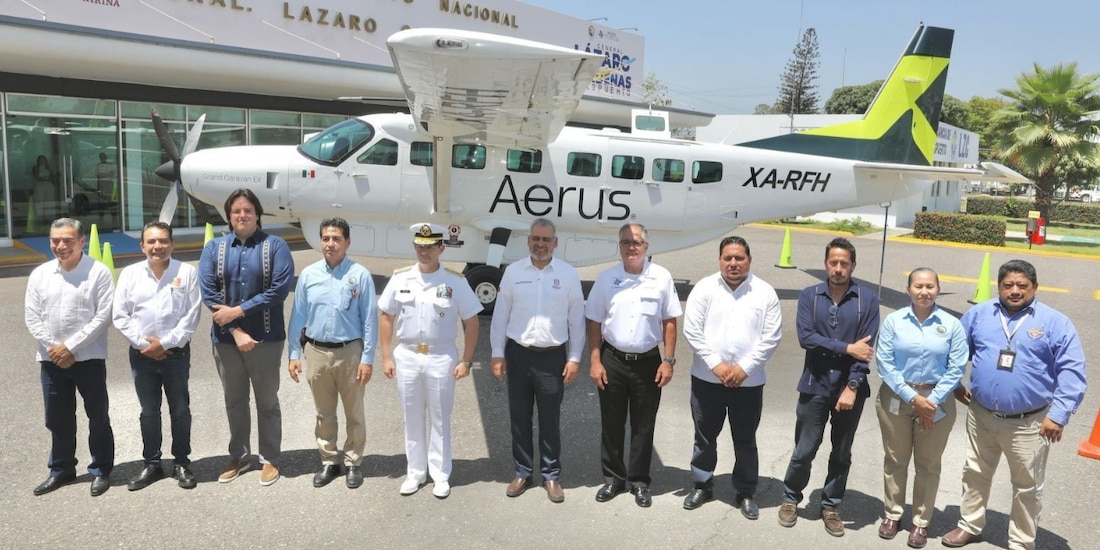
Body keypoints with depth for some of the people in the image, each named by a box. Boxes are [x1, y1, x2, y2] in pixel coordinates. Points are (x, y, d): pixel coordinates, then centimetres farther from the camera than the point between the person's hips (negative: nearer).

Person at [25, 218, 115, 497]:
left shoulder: (99, 272, -8)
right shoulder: (40, 274, 5)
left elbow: (103, 316, -12)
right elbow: (31, 317, 4)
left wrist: (71, 347, -14)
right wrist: (53, 348, -9)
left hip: (89, 358, -4)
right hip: (51, 359, 4)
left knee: (98, 417, 6)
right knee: (58, 419, 15)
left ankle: (101, 470, 20)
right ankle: (61, 469, 31)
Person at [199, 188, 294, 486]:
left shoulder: (275, 246, -4)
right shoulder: (214, 248, 4)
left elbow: (280, 288, -15)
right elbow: (208, 292, -5)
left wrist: (237, 311, -16)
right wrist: (236, 332, -14)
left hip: (266, 338, -3)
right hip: (225, 339, 3)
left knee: (267, 402, 10)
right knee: (234, 402, 16)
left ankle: (270, 459, 24)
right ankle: (239, 457, 32)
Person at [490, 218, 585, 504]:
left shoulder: (568, 274, -2)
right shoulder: (513, 271, 1)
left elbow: (576, 319, 1)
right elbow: (501, 314, 5)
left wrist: (574, 358, -2)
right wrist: (498, 353, 2)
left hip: (553, 356, -1)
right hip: (518, 354, 2)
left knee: (550, 420, 7)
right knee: (519, 417, 11)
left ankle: (551, 475, 22)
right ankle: (522, 472, 26)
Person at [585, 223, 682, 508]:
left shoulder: (661, 277, -4)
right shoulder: (607, 278, -2)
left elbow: (669, 322, 0)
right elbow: (594, 322, 2)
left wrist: (668, 361, -4)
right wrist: (595, 361, -3)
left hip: (648, 361, -1)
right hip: (612, 360, 1)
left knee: (643, 426, 10)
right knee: (611, 423, 11)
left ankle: (639, 481, 25)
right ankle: (613, 478, 27)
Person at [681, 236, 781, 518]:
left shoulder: (765, 292, -2)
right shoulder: (704, 288, -3)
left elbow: (771, 337, -5)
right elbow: (692, 331, -7)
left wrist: (744, 367, -12)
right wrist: (716, 364, -14)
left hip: (749, 381, 0)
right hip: (707, 378, 0)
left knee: (745, 440, 12)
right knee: (705, 436, 13)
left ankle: (746, 493, 28)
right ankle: (702, 485, 31)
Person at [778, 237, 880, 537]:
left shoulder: (867, 300, -2)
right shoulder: (809, 295, -1)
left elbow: (868, 348, -8)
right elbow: (806, 337, -13)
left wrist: (853, 386, -15)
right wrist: (847, 348, -17)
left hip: (850, 389, 1)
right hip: (815, 386, 0)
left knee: (841, 454, 13)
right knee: (804, 451, 6)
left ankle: (831, 506, 29)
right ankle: (791, 498, 28)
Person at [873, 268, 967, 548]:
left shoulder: (952, 325, -6)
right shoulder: (893, 320, -7)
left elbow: (956, 368, -6)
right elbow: (884, 363, -9)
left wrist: (932, 400, -13)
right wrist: (912, 397, -14)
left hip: (937, 401, 0)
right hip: (896, 397, 0)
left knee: (928, 464, 12)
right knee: (895, 459, 12)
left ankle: (921, 521, 27)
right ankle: (892, 514, 29)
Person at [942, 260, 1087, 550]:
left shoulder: (1055, 322, -8)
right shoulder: (979, 314, 0)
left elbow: (1072, 372, -10)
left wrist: (1059, 414, -16)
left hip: (1029, 423, -3)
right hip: (980, 415, 3)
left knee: (1027, 487, 11)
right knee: (975, 474, 17)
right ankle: (970, 525, 35)